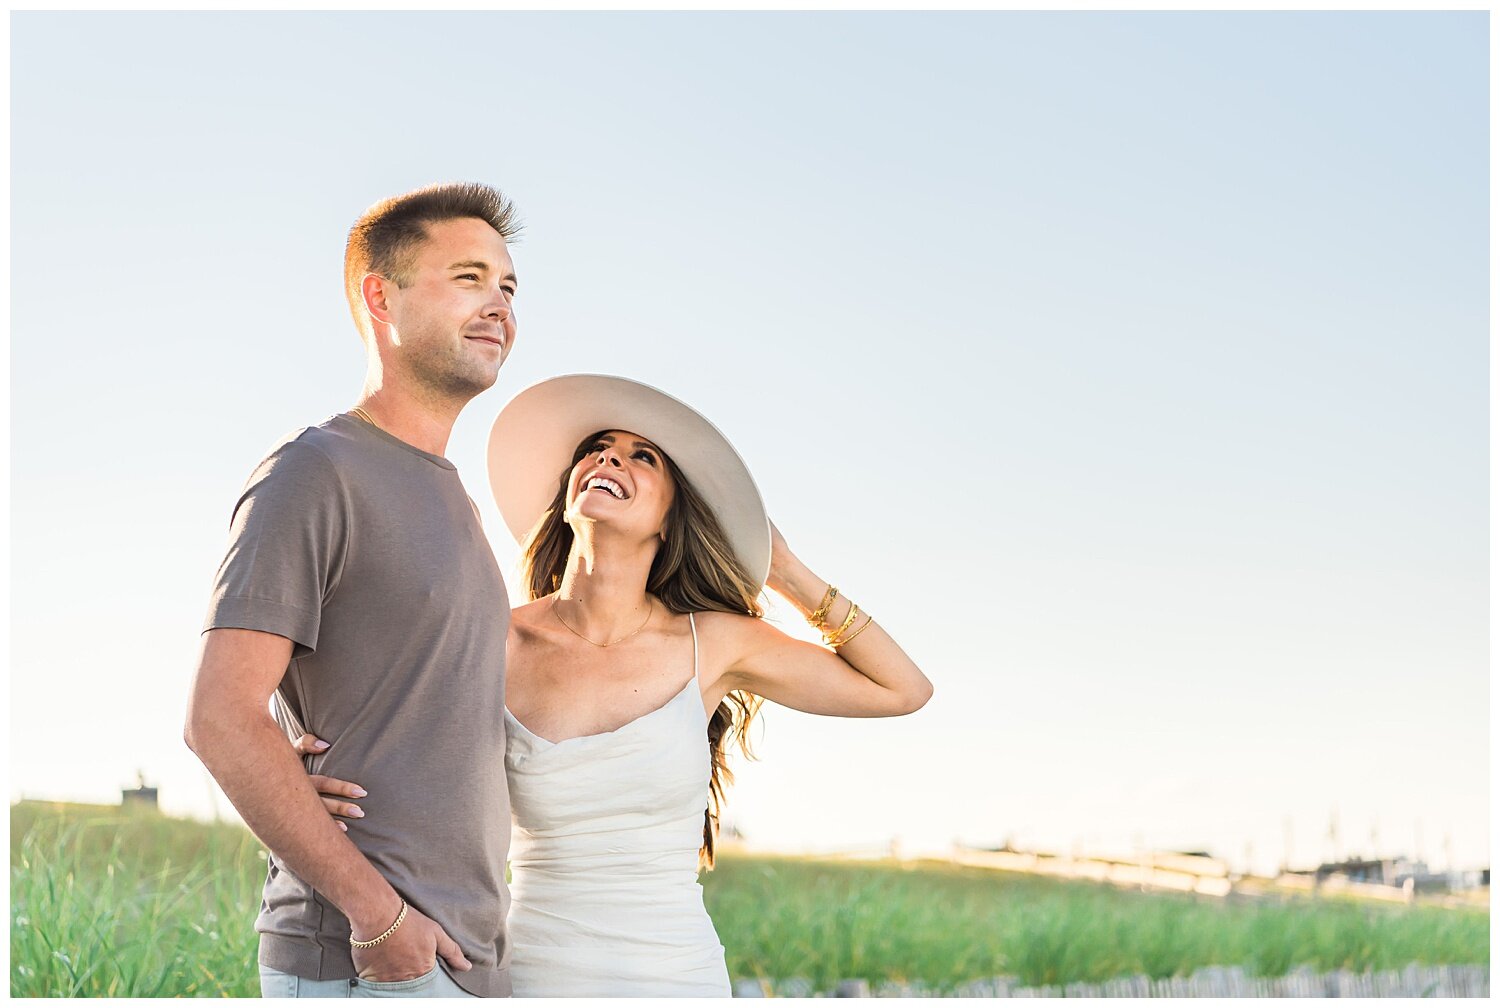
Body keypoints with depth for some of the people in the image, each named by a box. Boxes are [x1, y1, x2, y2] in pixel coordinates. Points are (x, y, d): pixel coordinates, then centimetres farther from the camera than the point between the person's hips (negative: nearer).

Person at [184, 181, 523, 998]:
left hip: (465, 955, 9)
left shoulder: (449, 499, 20)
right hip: (357, 962, -8)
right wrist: (376, 908, -18)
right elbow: (219, 718, -17)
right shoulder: (313, 473, -8)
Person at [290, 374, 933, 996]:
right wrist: (318, 778, -18)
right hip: (532, 979, 0)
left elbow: (902, 689, 11)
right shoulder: (495, 645, -3)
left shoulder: (712, 641, 0)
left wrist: (790, 576, 4)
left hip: (679, 977, 1)